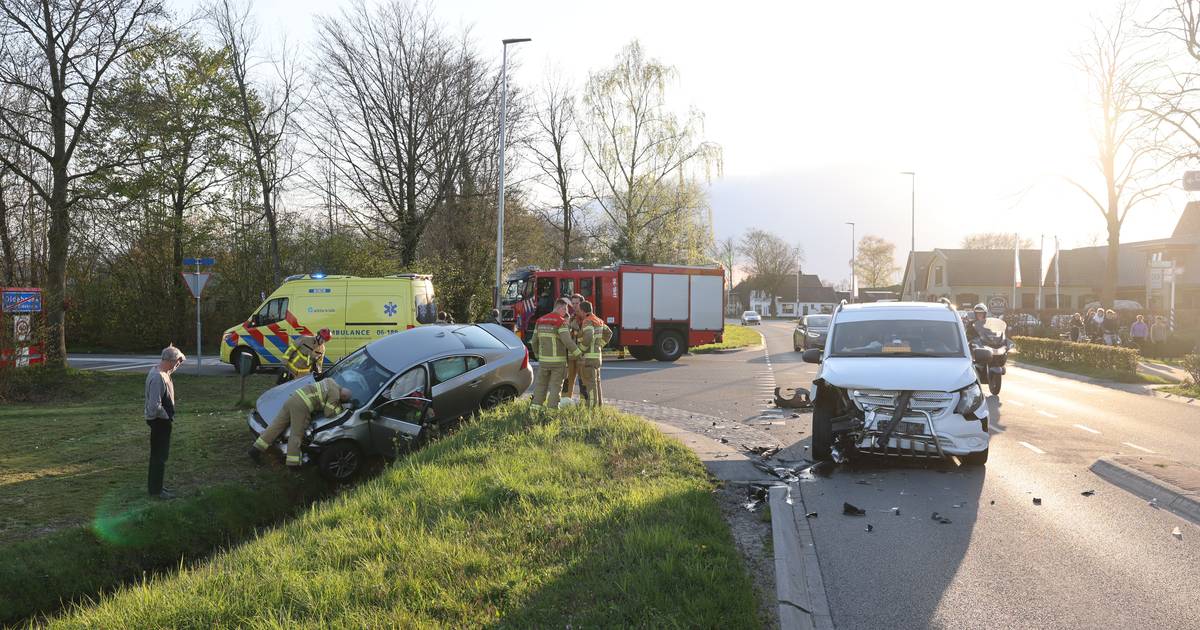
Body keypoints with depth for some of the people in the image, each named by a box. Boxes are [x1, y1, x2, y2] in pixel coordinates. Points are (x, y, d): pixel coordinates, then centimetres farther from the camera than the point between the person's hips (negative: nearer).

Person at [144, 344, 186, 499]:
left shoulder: (157, 371, 3)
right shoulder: (158, 378, -27)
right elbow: (155, 405, -28)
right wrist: (167, 417, -15)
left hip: (161, 420, 10)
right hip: (160, 421, -10)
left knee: (158, 455, 18)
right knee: (160, 456, 0)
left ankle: (154, 486, 29)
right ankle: (156, 490, 9)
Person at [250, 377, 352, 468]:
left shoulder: (330, 381, 20)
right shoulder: (335, 395, -6)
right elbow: (328, 414, -4)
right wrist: (339, 408, 11)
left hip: (293, 397, 9)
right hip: (301, 406, -9)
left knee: (276, 425, 8)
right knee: (297, 434, -3)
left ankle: (256, 449, 8)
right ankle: (293, 463, 0)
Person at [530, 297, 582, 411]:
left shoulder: (540, 320, 7)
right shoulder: (561, 322, -12)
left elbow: (535, 341, 11)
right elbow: (567, 341, -21)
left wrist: (538, 355, 25)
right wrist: (579, 354, -10)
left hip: (544, 360, 5)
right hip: (558, 361, -5)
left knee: (541, 384, 14)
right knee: (556, 386, 3)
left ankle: (535, 407, 11)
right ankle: (552, 410, 1)